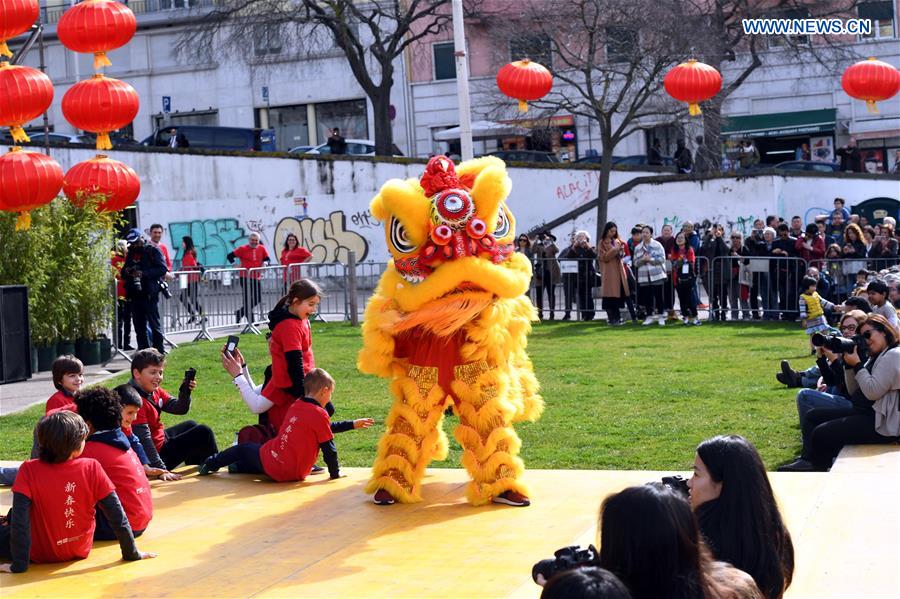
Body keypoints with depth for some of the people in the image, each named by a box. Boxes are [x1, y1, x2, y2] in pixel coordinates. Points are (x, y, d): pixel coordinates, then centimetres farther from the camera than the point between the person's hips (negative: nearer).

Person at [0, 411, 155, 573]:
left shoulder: (29, 470, -22)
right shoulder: (92, 468, -18)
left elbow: (20, 519, -25)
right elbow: (117, 514, -15)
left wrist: (19, 564, -19)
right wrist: (131, 553, -6)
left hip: (42, 554, -3)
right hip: (80, 550, 3)